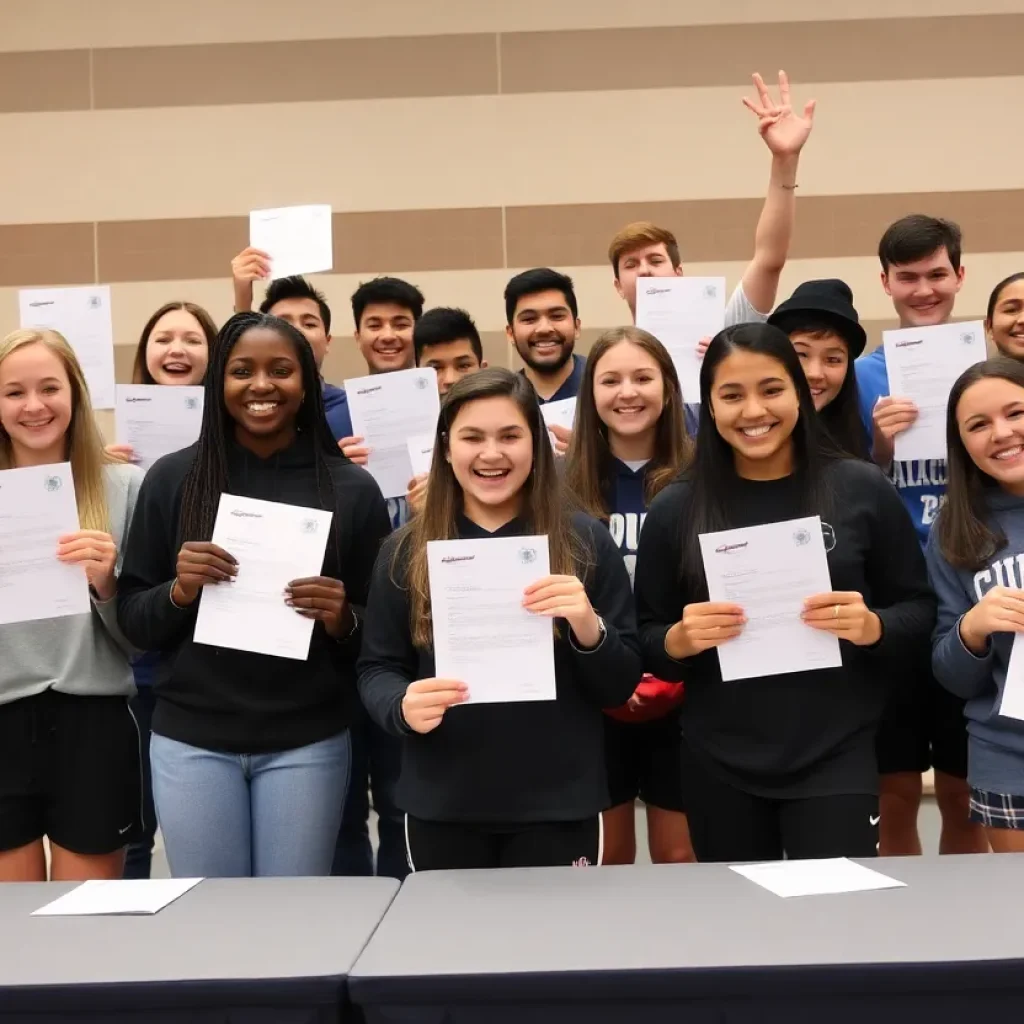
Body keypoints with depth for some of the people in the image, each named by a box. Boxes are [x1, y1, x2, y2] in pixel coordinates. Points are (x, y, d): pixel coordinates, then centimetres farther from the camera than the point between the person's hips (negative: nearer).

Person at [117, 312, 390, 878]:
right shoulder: (172, 478, 1)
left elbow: (380, 632, 4)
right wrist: (179, 591, -15)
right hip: (191, 738, 1)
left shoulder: (351, 487, 0)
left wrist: (341, 619, -16)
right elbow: (131, 621, 4)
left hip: (308, 741, 0)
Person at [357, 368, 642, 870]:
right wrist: (403, 707, -18)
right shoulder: (405, 551, 1)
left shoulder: (585, 541, -1)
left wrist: (589, 629, -21)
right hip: (442, 807, 1)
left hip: (558, 805, -1)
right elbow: (376, 669, 4)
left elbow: (622, 686, 0)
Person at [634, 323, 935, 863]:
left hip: (837, 756, -1)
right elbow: (644, 641, 4)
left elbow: (920, 608, 3)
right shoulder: (675, 508, -1)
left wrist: (872, 626, -17)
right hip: (719, 765, 2)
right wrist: (680, 639, -17)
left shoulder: (862, 489, -4)